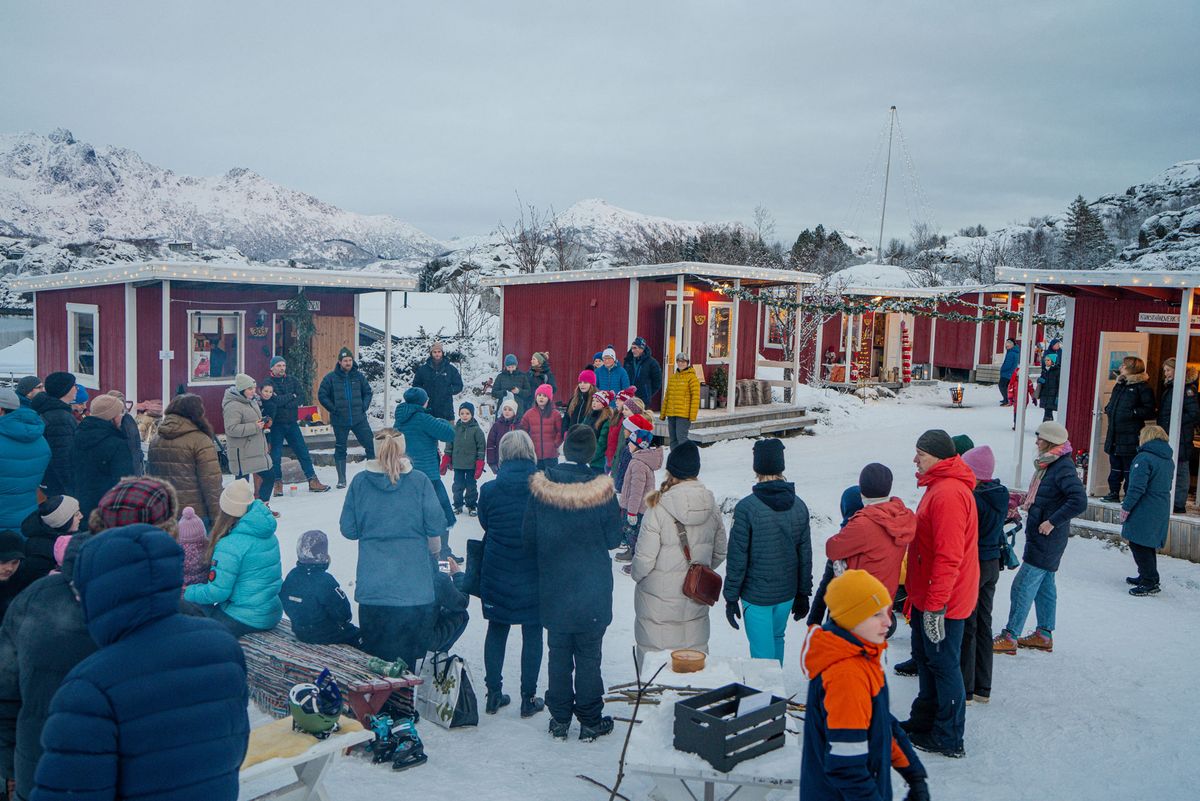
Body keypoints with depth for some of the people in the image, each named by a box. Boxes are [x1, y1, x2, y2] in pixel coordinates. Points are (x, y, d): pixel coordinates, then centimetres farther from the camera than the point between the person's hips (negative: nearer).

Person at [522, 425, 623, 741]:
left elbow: (528, 537, -1)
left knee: (558, 653, 15)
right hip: (592, 589, -2)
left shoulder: (541, 486, -10)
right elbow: (613, 538, -5)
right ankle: (590, 721, 19)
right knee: (588, 655, 9)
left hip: (553, 588, 2)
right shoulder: (601, 490, -16)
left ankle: (559, 719, 23)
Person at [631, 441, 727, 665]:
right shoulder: (711, 506, -3)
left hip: (659, 600, -4)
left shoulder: (659, 509, -19)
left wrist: (636, 574, 6)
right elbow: (720, 552, 8)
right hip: (696, 600, 5)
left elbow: (644, 559, -15)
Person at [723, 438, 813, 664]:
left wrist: (731, 597, -5)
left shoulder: (746, 507, -18)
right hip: (787, 593, 5)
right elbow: (805, 555, 5)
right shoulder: (799, 506, -2)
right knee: (776, 638, 24)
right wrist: (803, 594, 15)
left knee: (762, 651, 5)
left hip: (756, 595, -5)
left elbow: (737, 557, -14)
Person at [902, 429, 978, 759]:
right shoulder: (940, 487, 12)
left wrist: (935, 605, -24)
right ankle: (924, 722, 34)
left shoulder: (948, 494, -23)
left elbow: (948, 557, -27)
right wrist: (918, 596, 23)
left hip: (942, 600, -10)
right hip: (928, 597, 10)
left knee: (943, 664, 2)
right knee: (926, 658, 20)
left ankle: (949, 739, 15)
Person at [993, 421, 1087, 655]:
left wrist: (1052, 521, -25)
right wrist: (1028, 503, 14)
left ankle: (1010, 637, -3)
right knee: (1044, 583, 16)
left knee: (1023, 585, -8)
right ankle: (1044, 635, 26)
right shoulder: (1048, 464, 10)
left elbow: (1079, 501, -29)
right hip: (1040, 537, 10)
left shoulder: (1063, 467, -20)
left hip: (1047, 538, -10)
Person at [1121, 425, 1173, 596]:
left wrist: (1126, 507, -13)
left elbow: (1137, 487, -21)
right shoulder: (1168, 460, 11)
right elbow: (1166, 486, 19)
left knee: (1139, 545, -2)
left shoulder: (1144, 458, -18)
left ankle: (1150, 582, -1)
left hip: (1143, 512, -9)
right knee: (1148, 545, 19)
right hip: (1161, 512, 9)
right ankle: (1147, 577, 29)